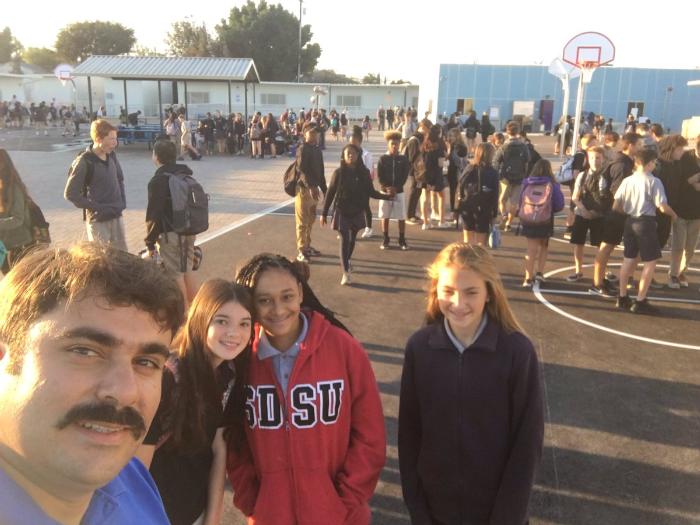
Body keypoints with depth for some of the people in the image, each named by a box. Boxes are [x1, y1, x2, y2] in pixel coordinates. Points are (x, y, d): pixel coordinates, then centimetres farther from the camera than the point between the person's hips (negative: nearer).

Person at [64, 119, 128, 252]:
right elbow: (70, 193, -14)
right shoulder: (84, 162, -16)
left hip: (116, 216, 6)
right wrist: (95, 207, -15)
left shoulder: (111, 155, 4)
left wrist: (122, 201, 8)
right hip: (98, 219, -6)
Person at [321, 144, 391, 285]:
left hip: (357, 211, 3)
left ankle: (347, 261, 43)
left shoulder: (364, 173, -2)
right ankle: (345, 272, -9)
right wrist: (324, 213, -5)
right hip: (341, 211, -3)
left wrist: (386, 196, -8)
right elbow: (330, 193, -5)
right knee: (344, 240, -8)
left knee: (352, 239, 17)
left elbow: (370, 192, 5)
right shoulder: (339, 173, -8)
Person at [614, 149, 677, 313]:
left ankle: (622, 298, 22)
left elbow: (616, 206, 4)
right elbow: (663, 207, -14)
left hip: (630, 222, 6)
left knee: (629, 259, 16)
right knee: (650, 261, 3)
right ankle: (640, 301, 3)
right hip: (646, 223, -6)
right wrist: (673, 214, 6)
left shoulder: (627, 180, 2)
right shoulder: (654, 181, -12)